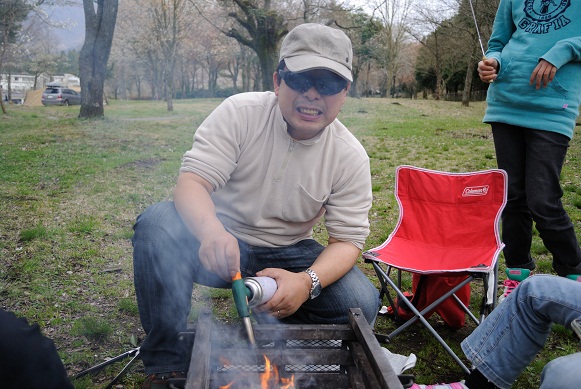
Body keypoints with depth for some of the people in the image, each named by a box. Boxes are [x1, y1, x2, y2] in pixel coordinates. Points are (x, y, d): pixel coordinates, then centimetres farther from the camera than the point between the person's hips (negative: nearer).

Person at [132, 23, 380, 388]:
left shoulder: (351, 156, -9)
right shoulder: (239, 113, -13)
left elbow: (348, 238, -9)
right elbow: (192, 182, -21)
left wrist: (308, 282, -32)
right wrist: (212, 232, -45)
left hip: (288, 255, 2)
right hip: (219, 242, -1)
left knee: (361, 303, -21)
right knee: (157, 224, -30)